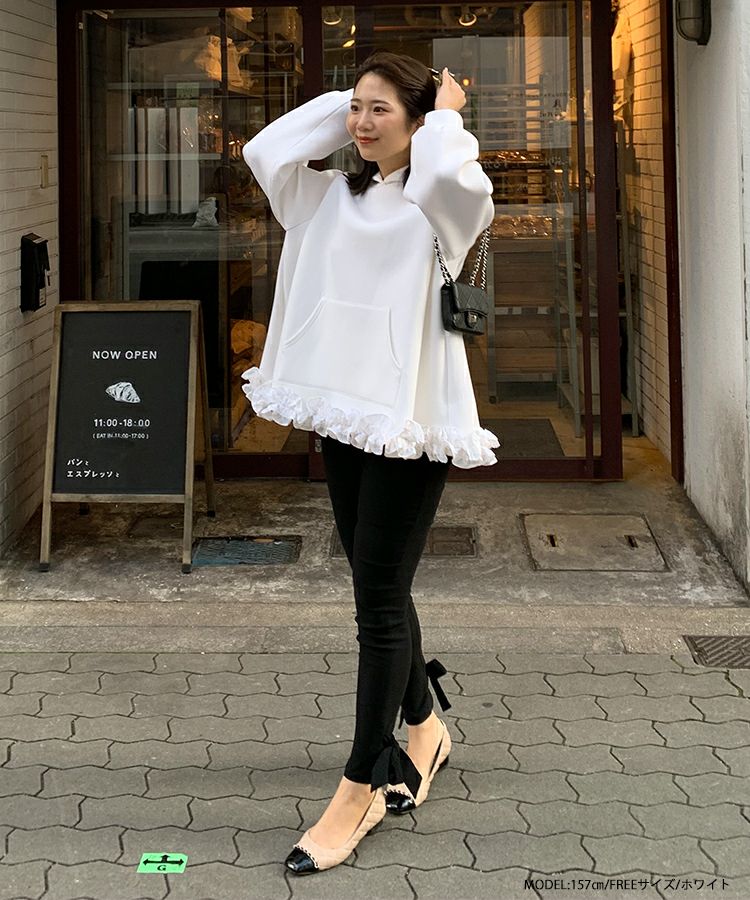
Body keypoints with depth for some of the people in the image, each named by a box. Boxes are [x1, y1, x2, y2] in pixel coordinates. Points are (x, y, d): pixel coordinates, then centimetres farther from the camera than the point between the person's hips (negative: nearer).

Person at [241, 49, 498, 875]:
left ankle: (358, 792, 0)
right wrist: (339, 104, 6)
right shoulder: (334, 197, 13)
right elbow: (265, 151, 2)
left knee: (379, 598, -6)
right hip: (345, 413, 7)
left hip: (409, 417, -7)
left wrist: (446, 113, -10)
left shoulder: (441, 205, -6)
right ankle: (422, 730, 37)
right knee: (379, 589, 16)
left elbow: (448, 172, -29)